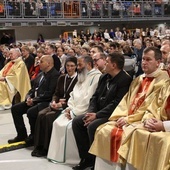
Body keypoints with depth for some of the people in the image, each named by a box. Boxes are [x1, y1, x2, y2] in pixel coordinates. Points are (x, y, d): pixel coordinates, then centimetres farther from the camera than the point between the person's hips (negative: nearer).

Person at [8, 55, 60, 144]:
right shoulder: (40, 74, 16)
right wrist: (28, 97, -1)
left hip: (46, 102, -9)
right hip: (34, 100, 9)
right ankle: (22, 135, 8)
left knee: (31, 112, -32)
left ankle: (34, 136, -8)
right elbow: (33, 88, 20)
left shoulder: (55, 75, -12)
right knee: (15, 108, 0)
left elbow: (49, 93, -20)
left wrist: (34, 100, -17)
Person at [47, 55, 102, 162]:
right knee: (57, 123, -4)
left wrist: (75, 112, -16)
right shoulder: (82, 77, 20)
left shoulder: (96, 77, -12)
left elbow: (89, 99, -19)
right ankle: (58, 154, 4)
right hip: (74, 111, 9)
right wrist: (70, 108, 2)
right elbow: (74, 95, 20)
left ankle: (71, 157, -10)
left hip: (84, 113, -9)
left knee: (69, 126, -25)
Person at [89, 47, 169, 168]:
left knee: (119, 135, -30)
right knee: (103, 131, -12)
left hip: (142, 121, -7)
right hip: (127, 119, 7)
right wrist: (121, 116, -3)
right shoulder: (138, 79, 20)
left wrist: (129, 119, -15)